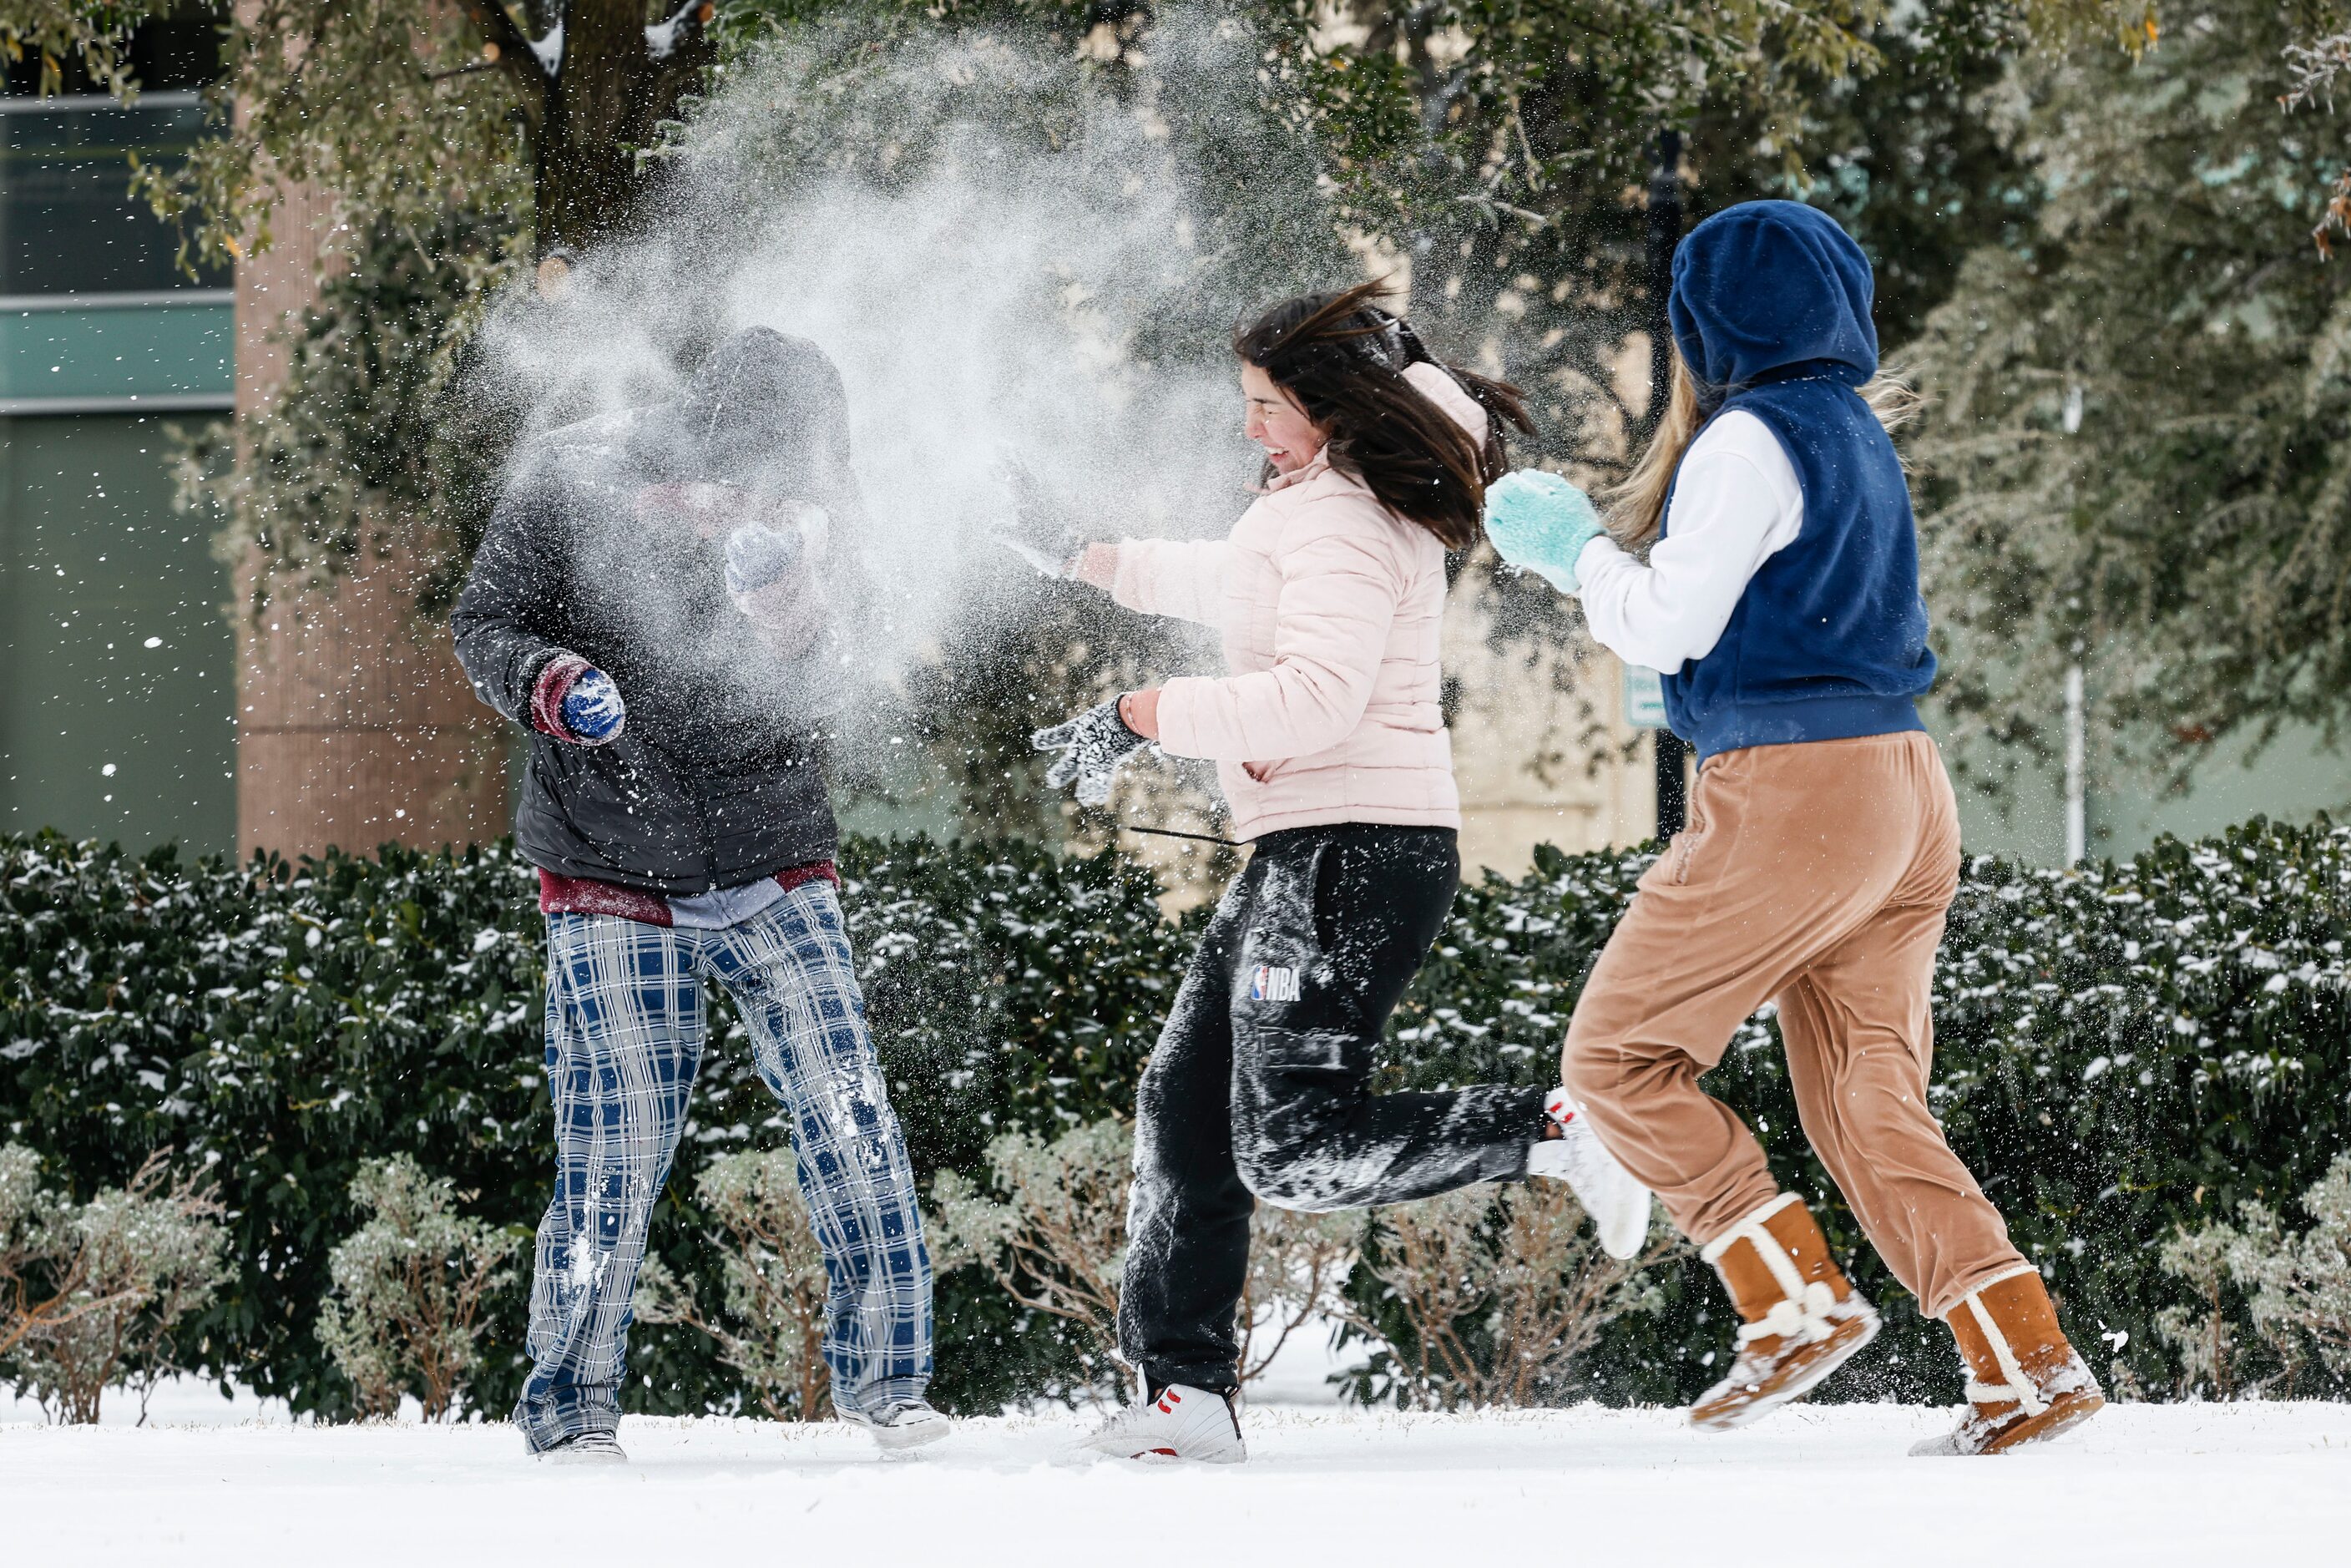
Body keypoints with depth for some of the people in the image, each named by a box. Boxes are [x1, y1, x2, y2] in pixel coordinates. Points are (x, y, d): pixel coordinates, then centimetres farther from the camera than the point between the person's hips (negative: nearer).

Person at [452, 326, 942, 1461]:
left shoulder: (808, 515, -4)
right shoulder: (569, 487, -12)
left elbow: (812, 705, -5)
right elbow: (484, 624, -2)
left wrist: (795, 620, -27)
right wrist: (544, 682, -24)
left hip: (773, 871, 3)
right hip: (614, 875, -2)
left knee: (849, 1114, -7)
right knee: (616, 1151, -6)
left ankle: (881, 1373, 8)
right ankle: (570, 1408, 10)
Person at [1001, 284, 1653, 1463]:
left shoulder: (1343, 527, -15)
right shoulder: (1308, 511, 18)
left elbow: (1316, 695, -27)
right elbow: (1229, 585, 39)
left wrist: (1139, 720, -23)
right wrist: (1089, 560, 45)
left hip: (1353, 853, -11)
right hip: (1309, 853, 11)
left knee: (1294, 1149, -17)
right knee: (1186, 1105, 9)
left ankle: (1559, 1132, -13)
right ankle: (1186, 1390, 9)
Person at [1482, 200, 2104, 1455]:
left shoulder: (1750, 441, -10)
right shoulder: (1856, 431, 16)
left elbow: (1668, 625, -12)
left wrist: (1573, 548, 5)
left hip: (1789, 788, -9)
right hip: (1902, 787, 9)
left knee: (1616, 1055, 2)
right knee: (1869, 1107, 8)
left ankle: (1798, 1305, -6)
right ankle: (2025, 1364, -3)